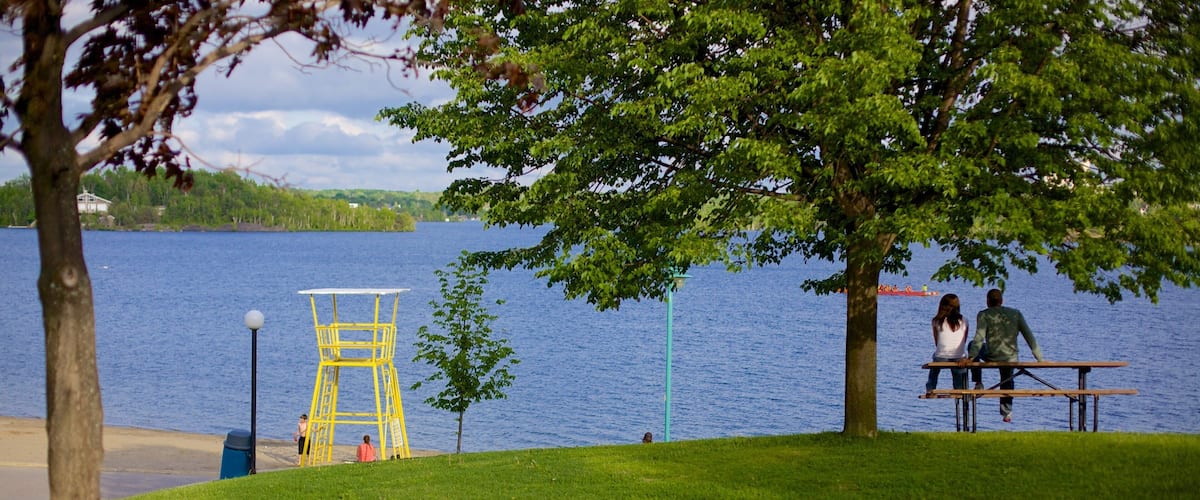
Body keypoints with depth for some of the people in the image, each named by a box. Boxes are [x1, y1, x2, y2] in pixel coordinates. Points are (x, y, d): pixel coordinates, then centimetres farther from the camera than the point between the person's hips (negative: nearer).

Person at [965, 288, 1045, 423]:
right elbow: (1029, 336, 5)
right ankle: (1007, 412, 37)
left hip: (991, 357, -3)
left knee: (973, 346, 28)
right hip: (1011, 358, 3)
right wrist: (1040, 358, 7)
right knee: (1007, 380, 33)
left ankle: (978, 383, 25)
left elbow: (979, 338, -17)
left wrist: (970, 357, -16)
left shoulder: (984, 315, -5)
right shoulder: (1016, 313, 5)